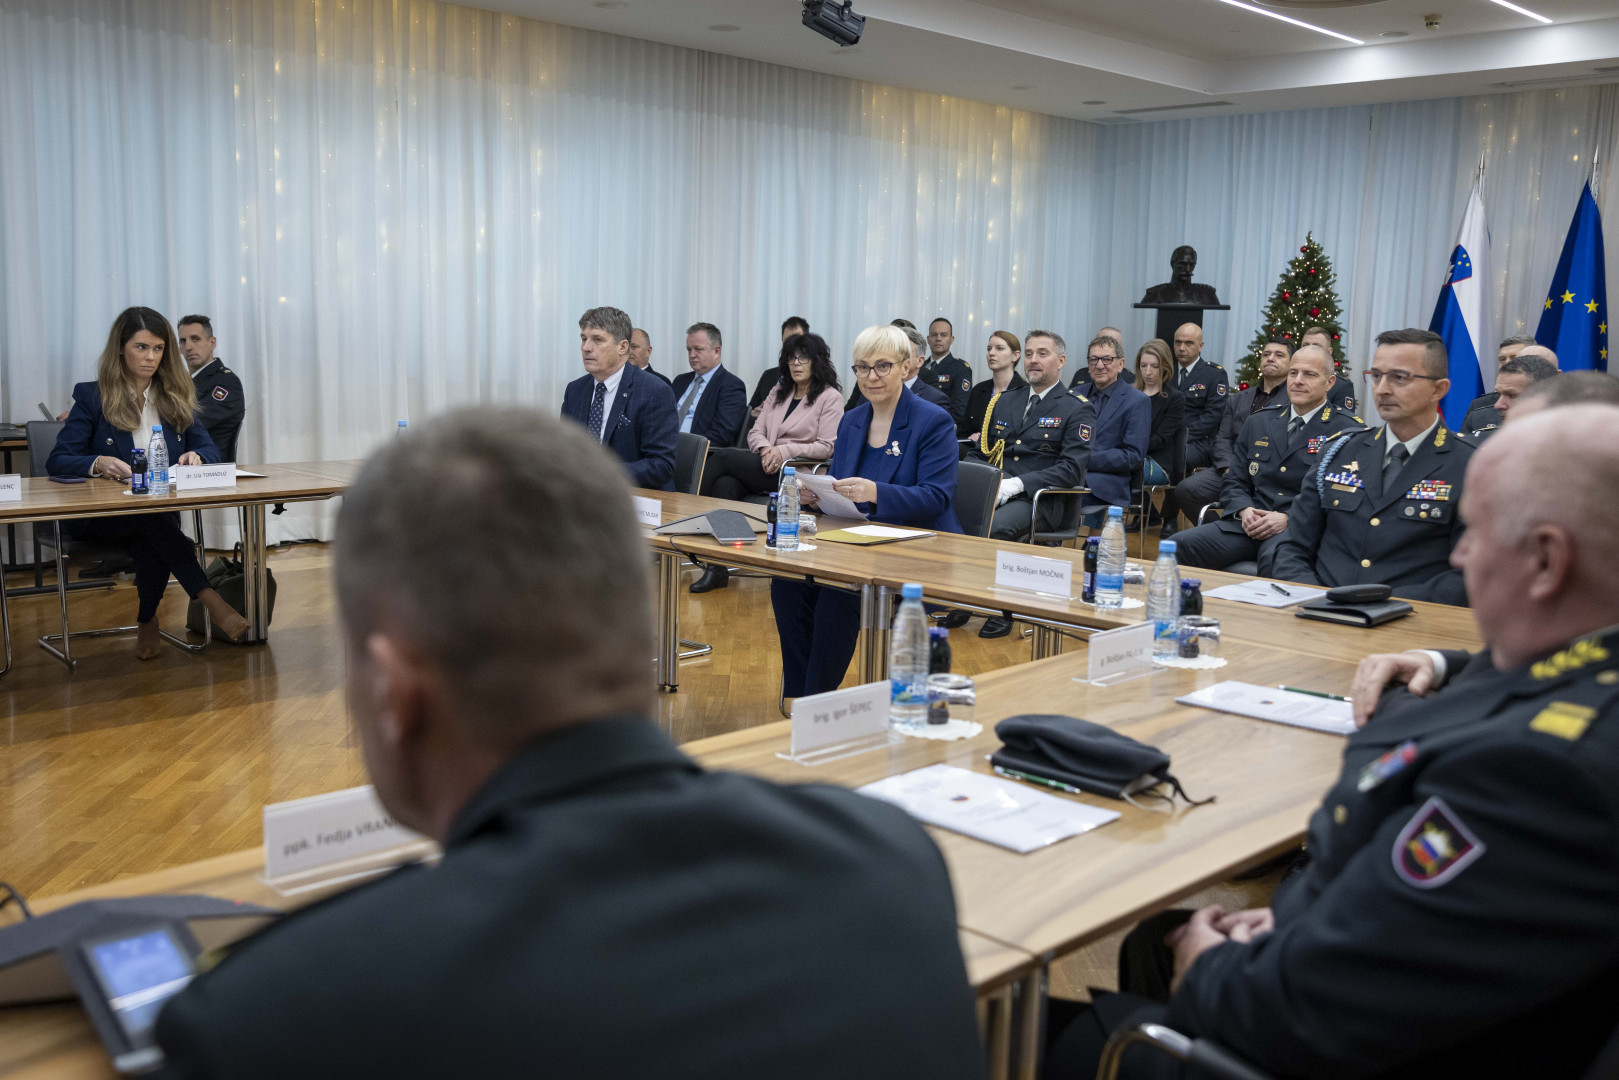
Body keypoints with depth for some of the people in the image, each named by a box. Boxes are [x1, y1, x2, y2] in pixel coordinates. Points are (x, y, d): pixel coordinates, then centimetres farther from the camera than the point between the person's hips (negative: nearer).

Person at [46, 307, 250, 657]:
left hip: (162, 509, 3)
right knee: (149, 517, -37)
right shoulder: (91, 397, 2)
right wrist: (98, 464, -29)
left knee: (150, 541, -35)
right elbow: (57, 462, -7)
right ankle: (210, 599, -36)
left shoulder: (176, 397, 14)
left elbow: (210, 450, 9)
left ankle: (147, 621, -16)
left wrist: (195, 456, -17)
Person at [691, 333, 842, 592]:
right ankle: (717, 568, -33)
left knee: (724, 456, -24)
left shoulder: (830, 398, 5)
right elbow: (755, 431, 18)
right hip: (766, 466, 5)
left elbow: (827, 447, -5)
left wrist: (785, 450, -15)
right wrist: (765, 448, -6)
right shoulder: (778, 393, 25)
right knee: (725, 483, -29)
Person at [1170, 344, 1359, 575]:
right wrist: (1244, 510, -4)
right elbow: (1234, 481, 19)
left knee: (1277, 560, -41)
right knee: (1177, 546, -19)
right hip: (1249, 524, 5)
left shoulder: (1348, 431, 4)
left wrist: (1288, 519, -16)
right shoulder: (1259, 422, 20)